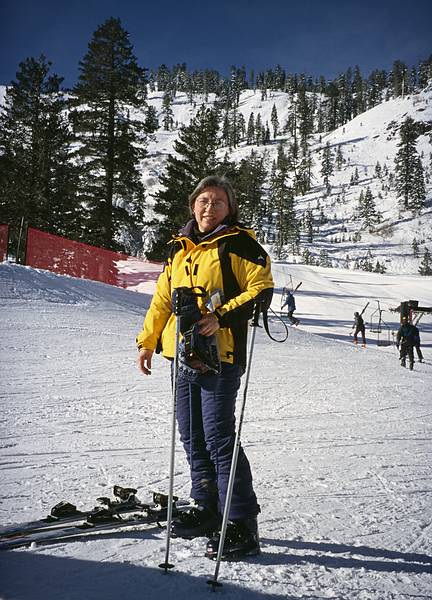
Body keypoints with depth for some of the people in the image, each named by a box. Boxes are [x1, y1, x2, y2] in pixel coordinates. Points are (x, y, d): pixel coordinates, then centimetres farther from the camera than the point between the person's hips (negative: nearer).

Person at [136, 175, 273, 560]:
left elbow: (261, 290, -10)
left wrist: (222, 316, -20)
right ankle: (206, 510, 26)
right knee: (193, 438, 13)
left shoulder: (238, 244, -2)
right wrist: (147, 341, 20)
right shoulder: (181, 248, 18)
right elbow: (163, 298, 23)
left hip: (220, 355, -7)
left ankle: (242, 525, 0)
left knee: (218, 439, -9)